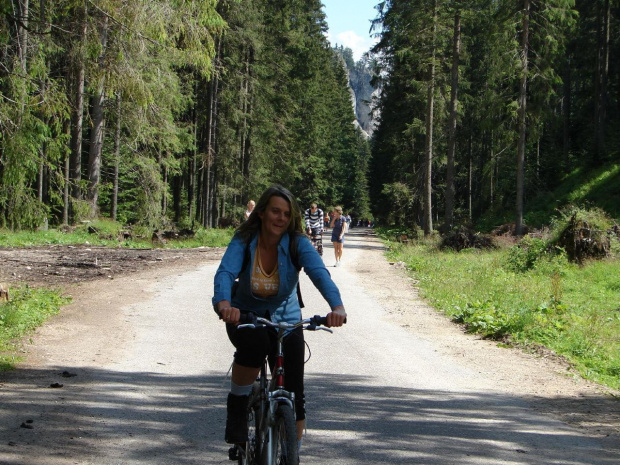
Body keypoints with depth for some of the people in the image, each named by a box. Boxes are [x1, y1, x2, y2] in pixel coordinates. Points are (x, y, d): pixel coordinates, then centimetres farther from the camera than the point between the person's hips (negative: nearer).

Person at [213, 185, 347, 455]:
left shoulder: (297, 243, -18)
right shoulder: (243, 241, -19)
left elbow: (319, 272, -34)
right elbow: (225, 272, -34)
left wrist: (337, 306, -53)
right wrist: (223, 303, -57)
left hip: (285, 318, 1)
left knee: (294, 394, -5)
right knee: (255, 344, -37)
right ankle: (237, 407, -12)